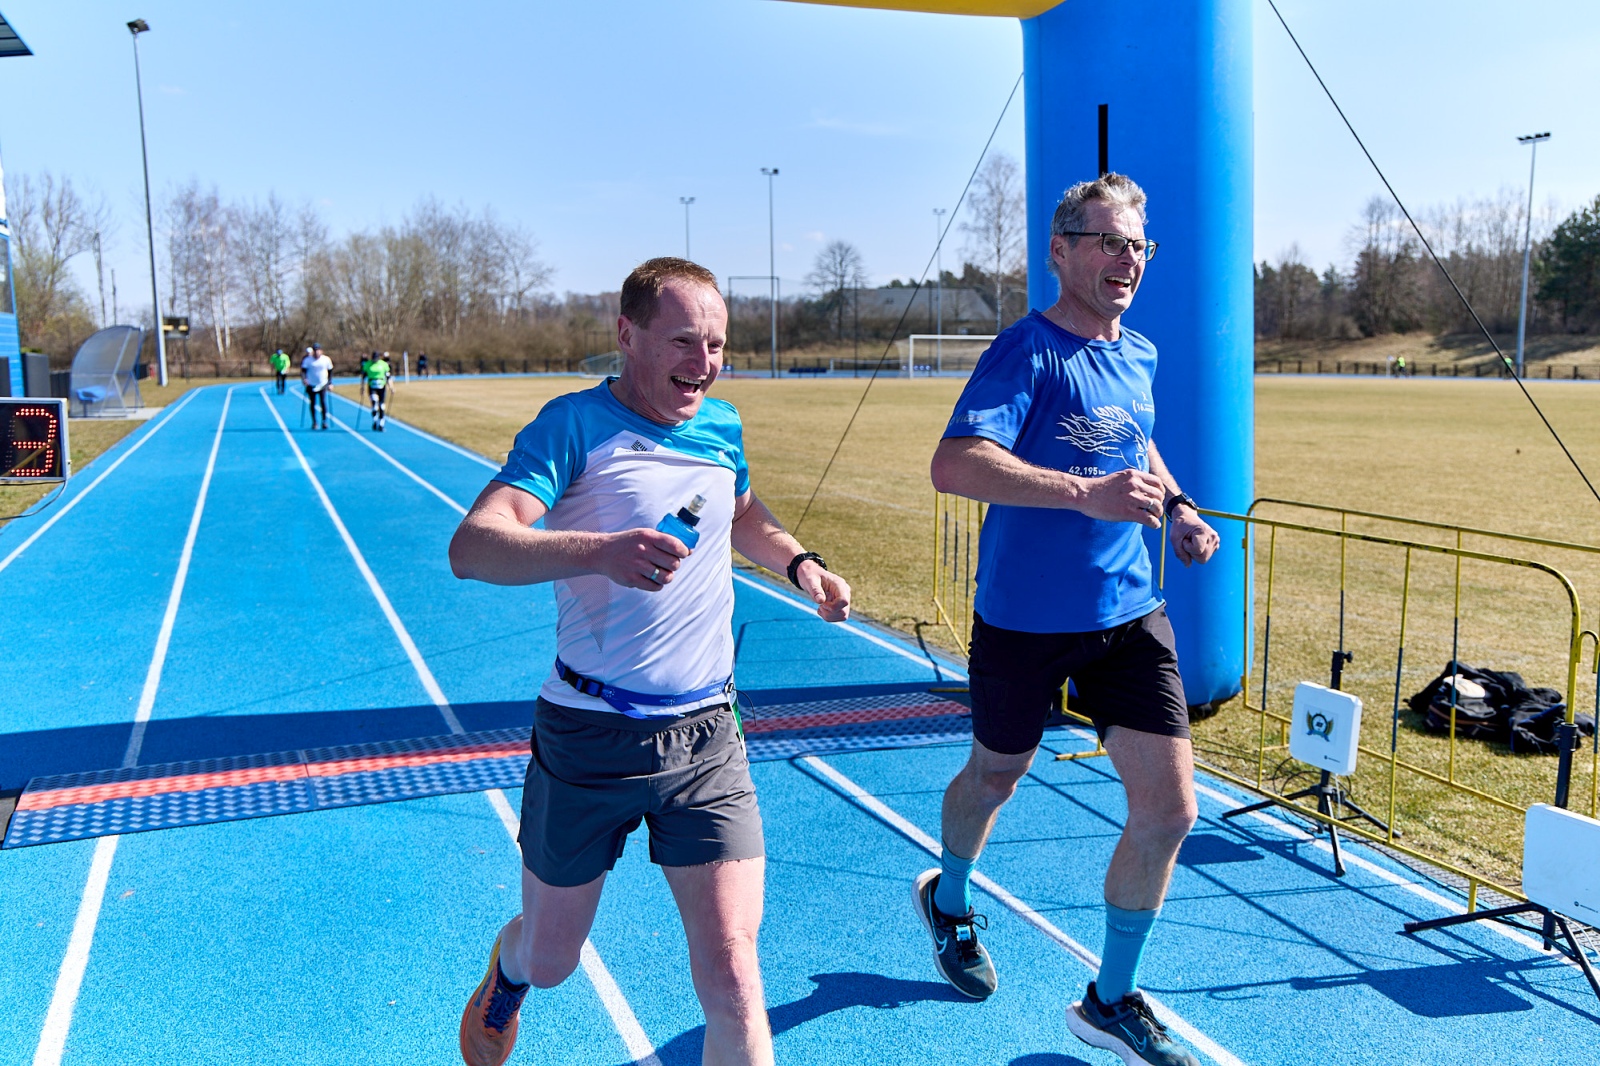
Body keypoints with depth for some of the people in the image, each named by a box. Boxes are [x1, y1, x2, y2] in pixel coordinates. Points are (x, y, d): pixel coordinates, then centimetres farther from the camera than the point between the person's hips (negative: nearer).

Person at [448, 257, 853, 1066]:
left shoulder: (722, 425, 5)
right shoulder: (575, 423, -11)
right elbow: (471, 547, -25)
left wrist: (799, 563, 8)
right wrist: (601, 551, -42)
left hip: (706, 738, 3)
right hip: (588, 735, -3)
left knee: (731, 981, -6)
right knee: (549, 960, 19)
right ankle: (503, 977, 56)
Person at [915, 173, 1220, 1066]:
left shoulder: (1140, 355, 7)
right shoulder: (1029, 351, -16)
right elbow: (954, 464, -31)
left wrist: (1174, 502, 10)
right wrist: (1086, 493, -38)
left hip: (1130, 614, 5)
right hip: (1024, 617, -5)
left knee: (1170, 808, -1)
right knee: (995, 779, 17)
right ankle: (949, 900, 51)